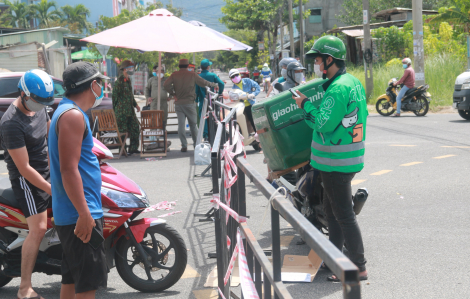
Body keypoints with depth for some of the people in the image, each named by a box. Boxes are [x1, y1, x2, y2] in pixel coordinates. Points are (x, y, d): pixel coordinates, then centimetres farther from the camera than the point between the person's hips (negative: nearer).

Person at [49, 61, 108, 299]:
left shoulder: (64, 112, 17)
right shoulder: (73, 115, -16)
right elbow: (68, 170, -23)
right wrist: (84, 214, -25)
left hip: (70, 215, 10)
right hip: (80, 216, -10)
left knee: (72, 279, 15)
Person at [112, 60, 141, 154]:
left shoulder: (128, 80, 14)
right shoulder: (119, 81, -14)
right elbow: (115, 96, -13)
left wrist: (135, 104, 22)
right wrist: (115, 110, -13)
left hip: (130, 110, 9)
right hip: (122, 112, -9)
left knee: (135, 128, 9)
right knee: (122, 131, -2)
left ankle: (133, 148, 17)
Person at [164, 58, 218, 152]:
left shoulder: (174, 75, 1)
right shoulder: (192, 75, -2)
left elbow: (166, 85, -9)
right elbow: (203, 83, 5)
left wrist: (173, 93, 4)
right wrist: (213, 84, 21)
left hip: (178, 103, 1)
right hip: (189, 103, -1)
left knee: (181, 125, 2)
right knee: (193, 124, 10)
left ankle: (184, 146, -2)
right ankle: (196, 144, 16)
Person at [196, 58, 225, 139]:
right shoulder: (212, 75, -4)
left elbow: (196, 90, -4)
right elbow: (221, 83, -13)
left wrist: (196, 101, 6)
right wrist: (220, 93, 3)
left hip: (202, 100, -1)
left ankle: (205, 133, -6)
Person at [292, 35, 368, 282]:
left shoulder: (338, 88, -22)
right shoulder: (354, 83, 9)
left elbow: (323, 123, -25)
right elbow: (362, 115, 19)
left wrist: (306, 104, -9)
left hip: (336, 163, -10)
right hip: (347, 158, 10)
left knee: (343, 215, -4)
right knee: (331, 209, 22)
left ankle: (358, 268, 1)